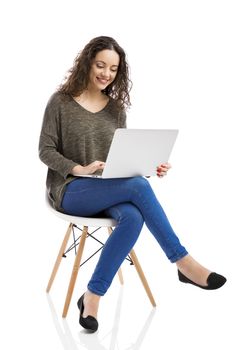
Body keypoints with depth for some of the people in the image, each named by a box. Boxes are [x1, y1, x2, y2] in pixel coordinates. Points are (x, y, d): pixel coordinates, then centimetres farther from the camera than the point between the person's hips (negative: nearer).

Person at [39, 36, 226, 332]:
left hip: (109, 191, 5)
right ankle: (183, 263, -22)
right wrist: (79, 169, -22)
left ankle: (92, 296, -25)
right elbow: (45, 151, -5)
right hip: (70, 190, -4)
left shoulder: (116, 107, 12)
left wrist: (150, 167, -10)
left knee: (133, 217, -32)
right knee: (139, 187, -31)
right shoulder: (60, 102, -1)